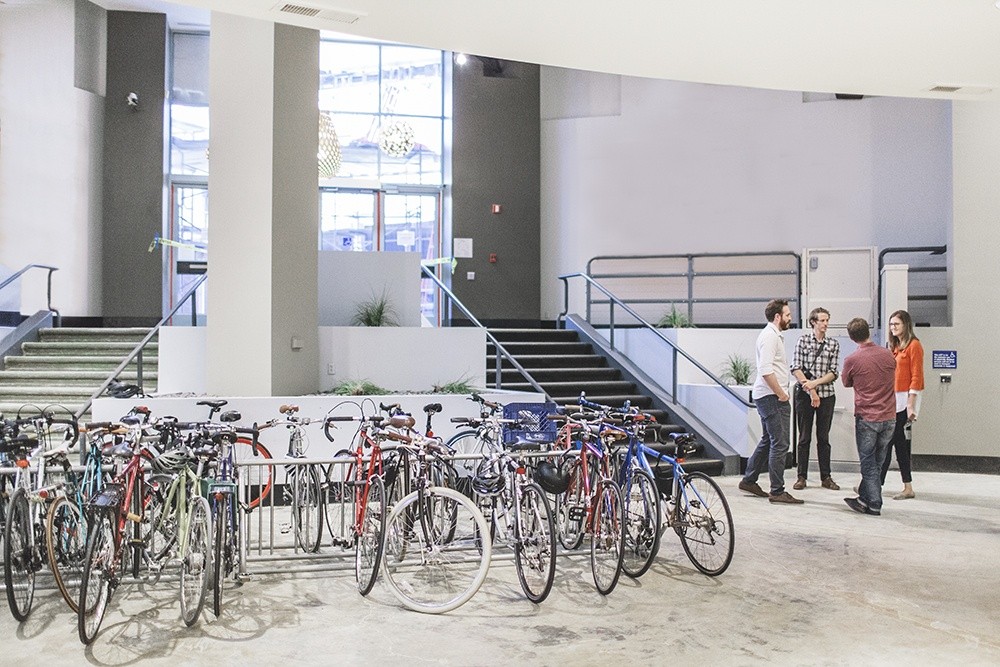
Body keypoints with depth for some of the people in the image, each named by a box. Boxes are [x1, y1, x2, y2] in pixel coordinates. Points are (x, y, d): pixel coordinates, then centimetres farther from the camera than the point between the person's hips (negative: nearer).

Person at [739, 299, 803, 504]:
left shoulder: (774, 335, 19)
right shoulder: (769, 336, -14)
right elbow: (766, 370, -24)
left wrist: (781, 393, 17)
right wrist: (781, 393, -18)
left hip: (771, 396, 11)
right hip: (771, 396, -11)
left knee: (768, 440, 18)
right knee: (779, 444, -8)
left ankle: (749, 480, 26)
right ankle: (777, 491, -5)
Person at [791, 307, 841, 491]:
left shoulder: (833, 344, 6)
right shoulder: (803, 340, 1)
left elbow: (833, 373, 0)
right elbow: (796, 368, -6)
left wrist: (815, 382, -15)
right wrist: (810, 390, -13)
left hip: (826, 395, 2)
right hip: (804, 394, -2)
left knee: (824, 438, 8)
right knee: (804, 437, 4)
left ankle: (826, 477, 15)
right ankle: (802, 477, 9)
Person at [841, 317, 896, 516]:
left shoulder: (852, 360, -11)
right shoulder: (888, 355, 1)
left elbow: (846, 383, 6)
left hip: (866, 418, -4)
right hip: (889, 417, 4)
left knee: (868, 464, 5)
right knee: (876, 462, 14)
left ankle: (874, 505, 6)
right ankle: (864, 499, 22)